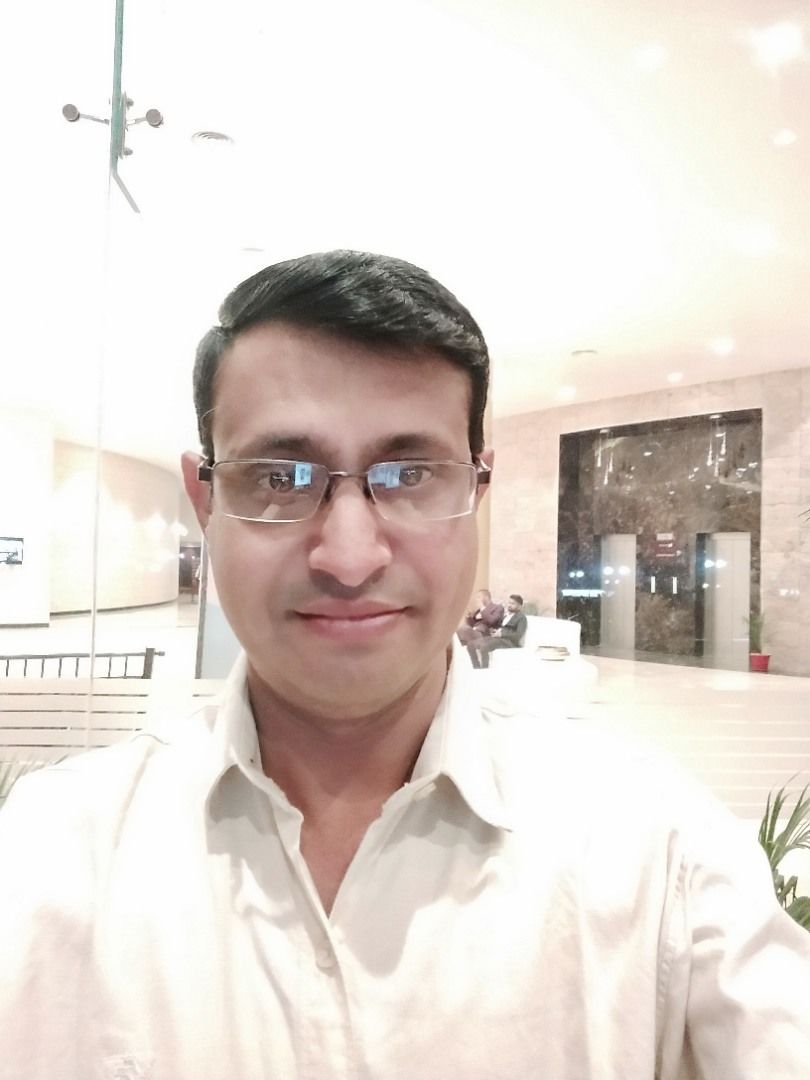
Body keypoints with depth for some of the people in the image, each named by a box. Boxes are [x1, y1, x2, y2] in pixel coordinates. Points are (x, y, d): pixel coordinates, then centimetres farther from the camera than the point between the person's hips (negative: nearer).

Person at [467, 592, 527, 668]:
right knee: (471, 645, -13)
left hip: (510, 641, -8)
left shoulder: (521, 617, 4)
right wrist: (496, 631, 2)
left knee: (483, 646, -35)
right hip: (497, 638, 8)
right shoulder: (506, 616, 27)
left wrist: (502, 634, -16)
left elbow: (519, 635, -10)